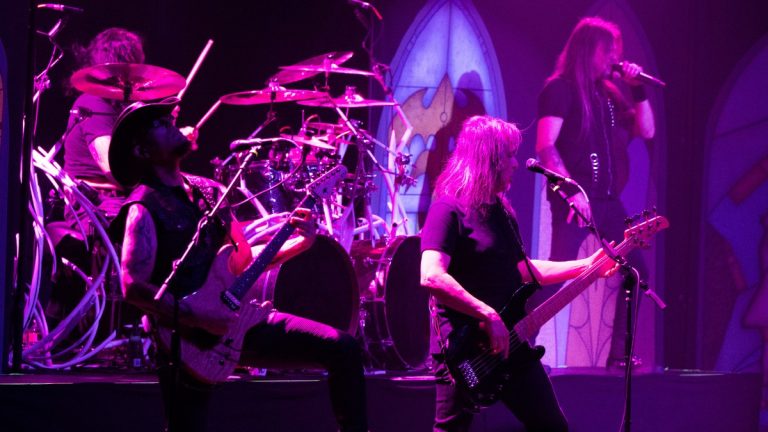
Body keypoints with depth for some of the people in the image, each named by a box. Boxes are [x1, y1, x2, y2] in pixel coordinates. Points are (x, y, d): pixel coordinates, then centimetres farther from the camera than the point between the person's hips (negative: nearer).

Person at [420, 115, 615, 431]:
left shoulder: (501, 211, 13)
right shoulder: (449, 209, -14)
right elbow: (431, 277, -26)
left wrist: (586, 266, 18)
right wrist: (488, 315, -25)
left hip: (509, 344, 9)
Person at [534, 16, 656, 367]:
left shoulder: (607, 92, 18)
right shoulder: (561, 87, -5)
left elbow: (646, 131, 18)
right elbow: (545, 147, -14)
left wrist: (638, 90, 6)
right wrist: (571, 190, -22)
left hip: (608, 201, 8)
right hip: (576, 200, -8)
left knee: (635, 270, 7)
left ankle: (619, 353, 13)